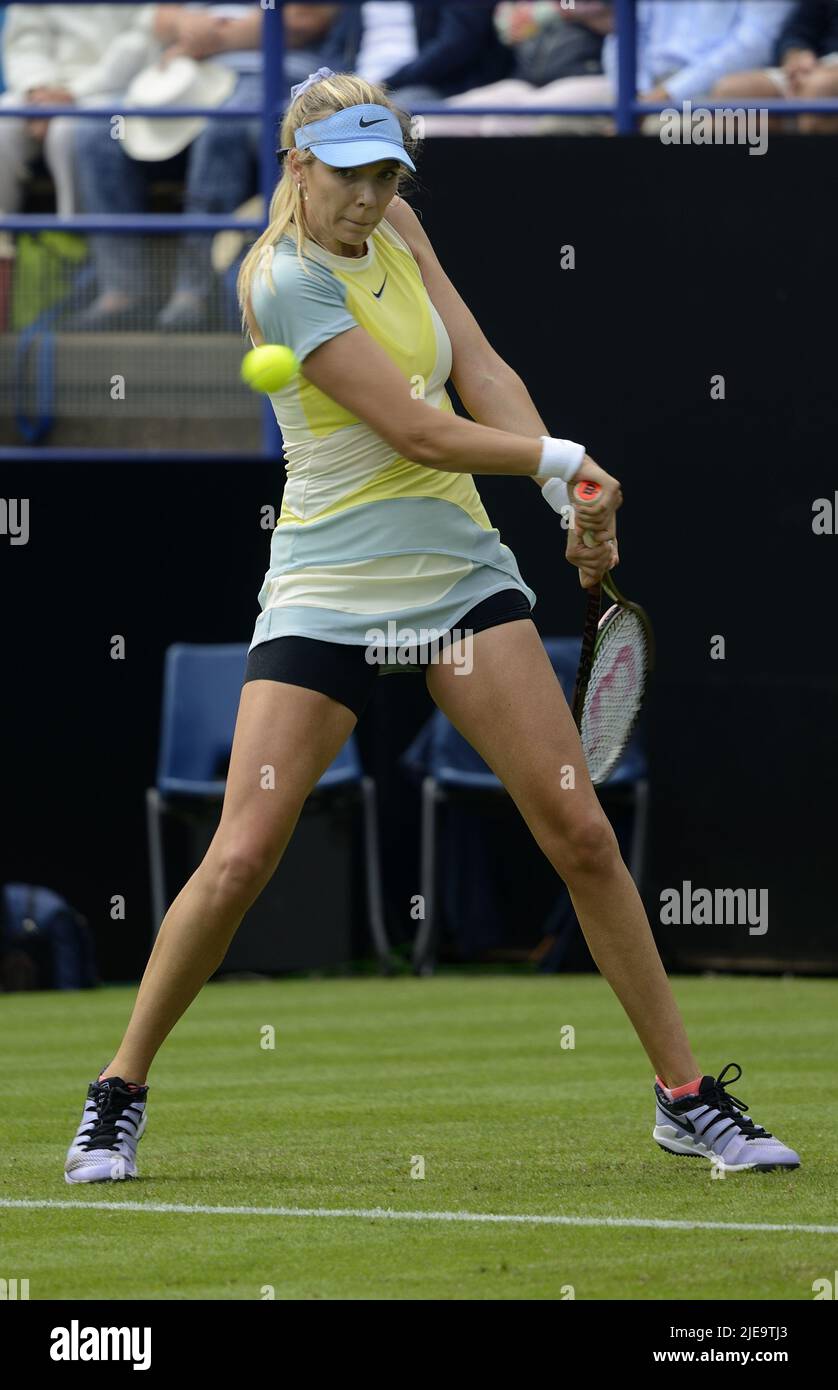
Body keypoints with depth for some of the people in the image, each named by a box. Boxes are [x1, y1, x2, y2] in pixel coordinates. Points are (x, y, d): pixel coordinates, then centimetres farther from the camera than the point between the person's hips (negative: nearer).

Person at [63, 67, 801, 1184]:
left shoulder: (392, 225, 7)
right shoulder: (283, 279, -16)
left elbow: (479, 369, 1)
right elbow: (415, 430, -18)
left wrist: (573, 498, -11)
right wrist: (562, 458, -9)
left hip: (460, 568, 6)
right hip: (328, 586, -6)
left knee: (579, 830, -2)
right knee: (240, 858, -12)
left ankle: (686, 1096, 5)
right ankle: (121, 1092, 7)